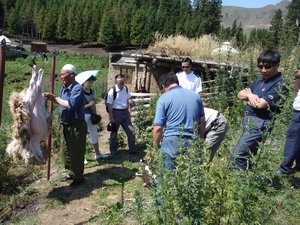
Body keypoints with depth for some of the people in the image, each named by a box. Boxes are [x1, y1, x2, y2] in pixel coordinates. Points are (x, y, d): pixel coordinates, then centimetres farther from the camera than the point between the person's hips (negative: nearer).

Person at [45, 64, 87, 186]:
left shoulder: (77, 88, -18)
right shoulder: (64, 88, 9)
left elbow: (71, 104, -30)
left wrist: (56, 98, -19)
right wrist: (53, 99, 0)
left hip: (77, 125, -9)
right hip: (66, 124, 9)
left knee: (76, 152, 1)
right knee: (68, 151, 19)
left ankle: (79, 177, 15)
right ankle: (72, 173, 35)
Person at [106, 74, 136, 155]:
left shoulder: (126, 89, 1)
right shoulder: (112, 91, -17)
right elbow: (109, 105, -14)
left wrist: (127, 111, 11)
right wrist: (111, 117, -14)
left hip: (125, 112, 5)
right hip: (116, 113, -5)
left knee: (131, 132, 6)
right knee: (114, 133, 10)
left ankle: (132, 150, 20)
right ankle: (113, 152, 25)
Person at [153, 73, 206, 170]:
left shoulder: (164, 98, -4)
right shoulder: (195, 95, 9)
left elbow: (158, 128, -8)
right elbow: (202, 122, 14)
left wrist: (155, 146, 4)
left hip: (172, 142, -4)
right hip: (192, 143, 4)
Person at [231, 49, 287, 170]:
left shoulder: (279, 85, -12)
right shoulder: (259, 81, 12)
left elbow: (261, 104, -21)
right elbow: (240, 95, 12)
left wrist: (248, 94, -2)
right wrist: (250, 96, -10)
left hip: (260, 124, -9)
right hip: (248, 120, 9)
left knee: (238, 154, -14)